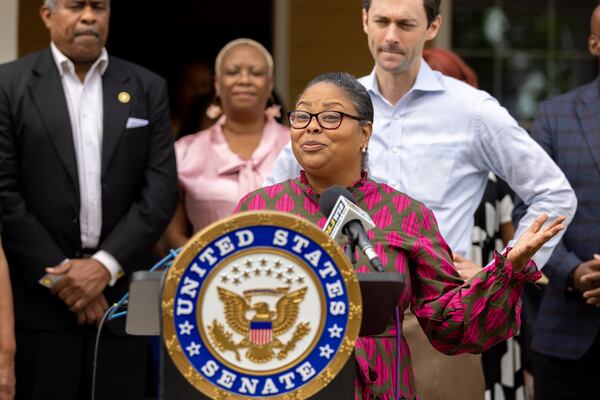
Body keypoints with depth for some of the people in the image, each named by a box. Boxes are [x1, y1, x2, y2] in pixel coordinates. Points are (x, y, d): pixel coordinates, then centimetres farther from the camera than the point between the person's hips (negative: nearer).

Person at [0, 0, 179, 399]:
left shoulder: (148, 88, 9)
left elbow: (162, 188, 1)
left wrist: (105, 266, -9)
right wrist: (58, 276, -10)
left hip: (120, 295, 2)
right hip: (38, 298, -2)